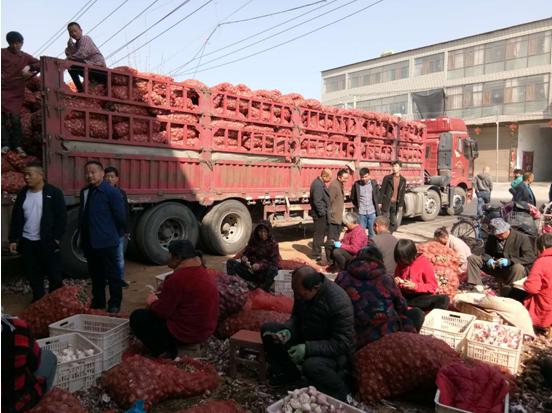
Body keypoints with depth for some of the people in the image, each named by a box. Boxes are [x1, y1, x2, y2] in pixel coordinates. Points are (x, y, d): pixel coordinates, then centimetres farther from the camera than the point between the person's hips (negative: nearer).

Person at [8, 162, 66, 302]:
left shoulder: (54, 192, -7)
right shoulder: (22, 193, 8)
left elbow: (62, 217, -8)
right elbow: (16, 218, 11)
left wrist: (56, 238, -12)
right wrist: (13, 239, 6)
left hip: (48, 242, -4)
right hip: (27, 242, 5)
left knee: (54, 274, 4)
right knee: (33, 275, 11)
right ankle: (38, 300, 25)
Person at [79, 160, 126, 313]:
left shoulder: (112, 192, -11)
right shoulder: (84, 192, 10)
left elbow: (120, 217, -9)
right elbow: (82, 215, 15)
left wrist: (114, 233, 2)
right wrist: (82, 236, 12)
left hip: (106, 242, -7)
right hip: (88, 242, 7)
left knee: (112, 274, 4)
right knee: (95, 274, 17)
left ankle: (114, 304, 16)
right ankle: (98, 302, 31)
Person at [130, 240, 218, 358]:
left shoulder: (177, 278, -24)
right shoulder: (206, 274, 5)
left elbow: (161, 311, -17)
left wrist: (152, 302, 4)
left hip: (185, 334, -9)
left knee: (136, 317, 4)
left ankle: (164, 352, -1)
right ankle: (169, 348, 16)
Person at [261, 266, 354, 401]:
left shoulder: (339, 302, -30)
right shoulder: (301, 290, -9)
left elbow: (343, 343, -28)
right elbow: (296, 316, 9)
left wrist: (308, 349, -35)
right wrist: (288, 330, -14)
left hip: (333, 351, -7)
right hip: (305, 337, 7)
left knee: (312, 365, -39)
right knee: (267, 329, -2)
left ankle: (341, 397, -7)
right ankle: (287, 373, 16)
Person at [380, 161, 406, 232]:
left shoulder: (403, 180, 8)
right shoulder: (387, 178, -1)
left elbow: (402, 194, 9)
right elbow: (382, 191, -2)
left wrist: (401, 205, 6)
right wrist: (380, 202, -8)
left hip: (395, 203, 4)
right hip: (386, 202, -3)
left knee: (394, 223, 6)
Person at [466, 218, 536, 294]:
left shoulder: (522, 238, -9)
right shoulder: (492, 237, 5)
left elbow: (530, 258, -16)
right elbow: (487, 252, 16)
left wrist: (509, 261, -28)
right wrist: (488, 259, -11)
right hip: (496, 267, 5)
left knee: (518, 268, -41)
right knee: (471, 258, -11)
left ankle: (506, 292, -30)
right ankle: (478, 287, -21)